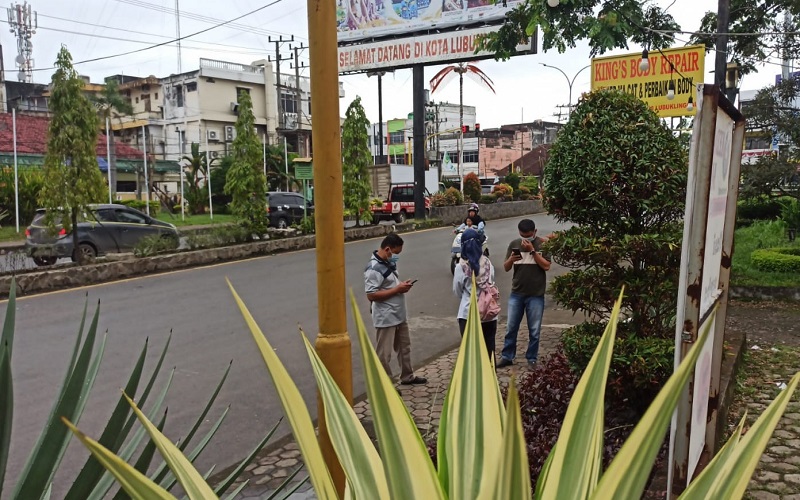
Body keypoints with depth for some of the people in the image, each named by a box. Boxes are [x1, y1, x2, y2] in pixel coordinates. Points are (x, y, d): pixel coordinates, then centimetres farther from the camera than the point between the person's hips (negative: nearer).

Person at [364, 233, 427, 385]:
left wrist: (402, 285, -1)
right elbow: (371, 295, -25)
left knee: (404, 346, 22)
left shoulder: (389, 262, 7)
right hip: (385, 318, -10)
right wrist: (397, 289, -22)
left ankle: (407, 376, 39)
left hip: (399, 315, 10)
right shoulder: (374, 268, -21)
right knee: (384, 353, 3)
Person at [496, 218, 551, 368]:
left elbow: (546, 266, -13)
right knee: (511, 328, 9)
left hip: (536, 295, -2)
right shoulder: (514, 244, 3)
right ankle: (507, 357, 21)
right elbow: (506, 268, 4)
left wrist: (532, 250, -19)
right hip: (516, 293, 3)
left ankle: (532, 359, 20)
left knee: (534, 331, 6)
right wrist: (511, 259, -18)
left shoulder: (543, 244, -5)